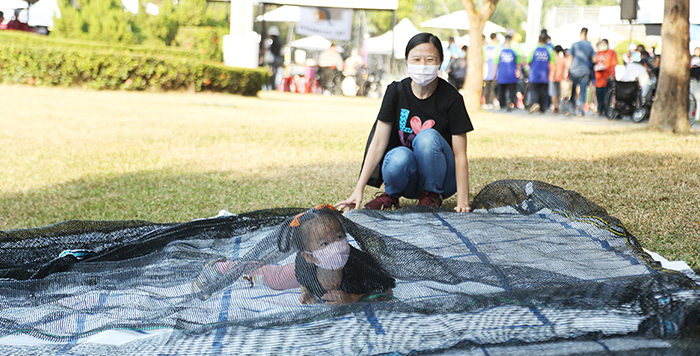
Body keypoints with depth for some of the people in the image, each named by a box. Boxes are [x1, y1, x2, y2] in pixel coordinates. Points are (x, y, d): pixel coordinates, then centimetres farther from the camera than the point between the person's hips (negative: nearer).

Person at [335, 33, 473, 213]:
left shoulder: (451, 98, -12)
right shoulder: (396, 92, -6)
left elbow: (460, 155, -13)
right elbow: (378, 143, -10)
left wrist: (462, 201, -22)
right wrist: (359, 190, -18)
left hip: (442, 178, -1)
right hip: (408, 181, 1)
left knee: (428, 137, -30)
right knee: (399, 157, -33)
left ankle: (432, 195, -7)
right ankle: (391, 195, -1)